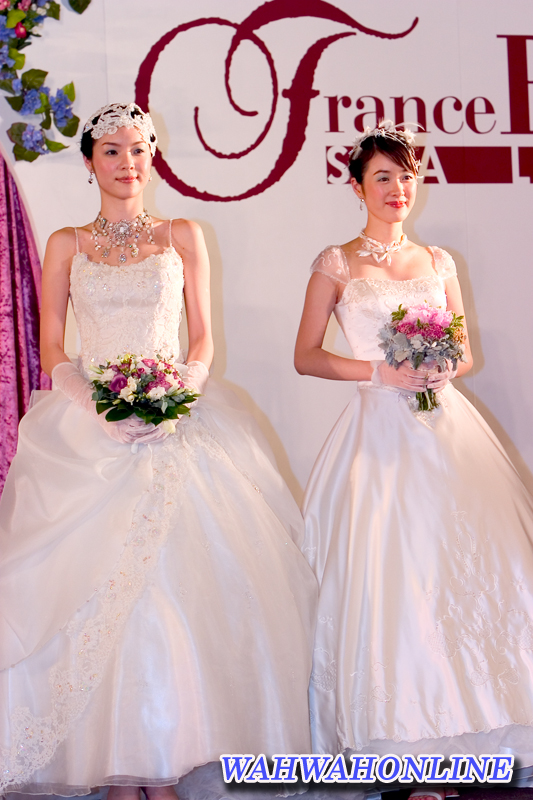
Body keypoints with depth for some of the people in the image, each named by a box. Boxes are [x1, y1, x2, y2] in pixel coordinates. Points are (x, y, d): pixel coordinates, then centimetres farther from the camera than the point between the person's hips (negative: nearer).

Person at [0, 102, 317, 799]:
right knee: (91, 580, -7)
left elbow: (203, 338, 10)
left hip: (178, 424, 0)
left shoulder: (183, 236, 12)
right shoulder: (67, 245, 11)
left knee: (173, 577, -9)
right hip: (86, 427, 0)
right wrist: (98, 409, -12)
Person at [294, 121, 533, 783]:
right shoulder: (337, 263, 5)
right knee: (389, 575, -8)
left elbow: (466, 352, 18)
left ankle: (461, 731, 7)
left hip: (445, 425, 4)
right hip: (379, 429, -3)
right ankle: (403, 741, 2)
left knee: (466, 566, -4)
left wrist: (445, 368, -5)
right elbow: (306, 357, 2)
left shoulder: (438, 262, 15)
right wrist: (381, 371, -10)